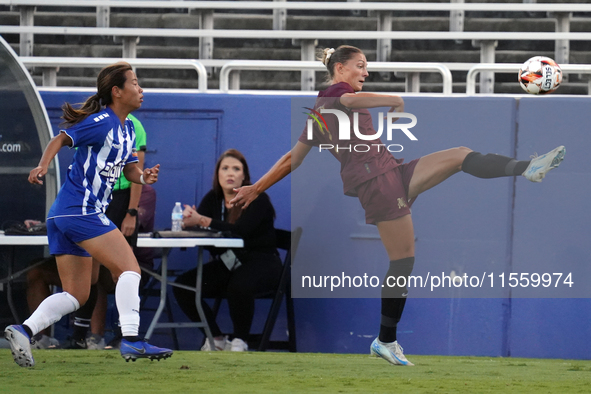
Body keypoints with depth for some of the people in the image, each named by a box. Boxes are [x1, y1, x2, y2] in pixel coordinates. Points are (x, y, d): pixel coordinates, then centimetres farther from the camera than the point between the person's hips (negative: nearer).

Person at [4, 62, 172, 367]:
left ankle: (23, 330, -5)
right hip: (81, 210, -10)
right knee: (129, 269, -10)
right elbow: (61, 139, -13)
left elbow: (128, 169, 20)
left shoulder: (128, 129, 17)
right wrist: (43, 166, -29)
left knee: (76, 295, 8)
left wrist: (143, 177, -1)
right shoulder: (102, 122, -10)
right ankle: (131, 340, -16)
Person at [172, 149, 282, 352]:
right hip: (226, 264, 6)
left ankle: (240, 341, -16)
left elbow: (239, 230, -28)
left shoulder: (257, 199, -11)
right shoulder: (213, 198, 7)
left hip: (261, 263, -6)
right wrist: (188, 219, -32)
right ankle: (216, 339, -1)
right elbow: (196, 225, -7)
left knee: (239, 286, -39)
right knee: (183, 286, -14)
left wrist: (201, 220, -36)